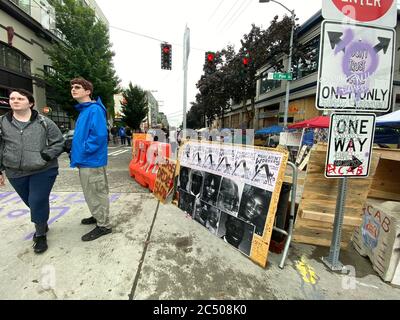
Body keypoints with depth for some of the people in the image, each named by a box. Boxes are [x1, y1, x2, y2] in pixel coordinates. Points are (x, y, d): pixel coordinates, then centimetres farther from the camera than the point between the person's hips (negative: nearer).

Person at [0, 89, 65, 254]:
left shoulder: (44, 122, -3)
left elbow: (59, 142, -1)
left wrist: (45, 156, -15)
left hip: (43, 171, -3)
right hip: (15, 173, 3)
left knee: (38, 203, -3)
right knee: (32, 203, 16)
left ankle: (40, 235, 18)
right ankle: (42, 225, 41)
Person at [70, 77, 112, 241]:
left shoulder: (95, 110, -15)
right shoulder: (84, 110, 16)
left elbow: (99, 136, -25)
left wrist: (83, 151, -17)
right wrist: (76, 151, 13)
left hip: (92, 161, -10)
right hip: (86, 161, 10)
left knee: (96, 194, 1)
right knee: (92, 194, 21)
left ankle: (104, 225, 15)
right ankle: (98, 216, 39)